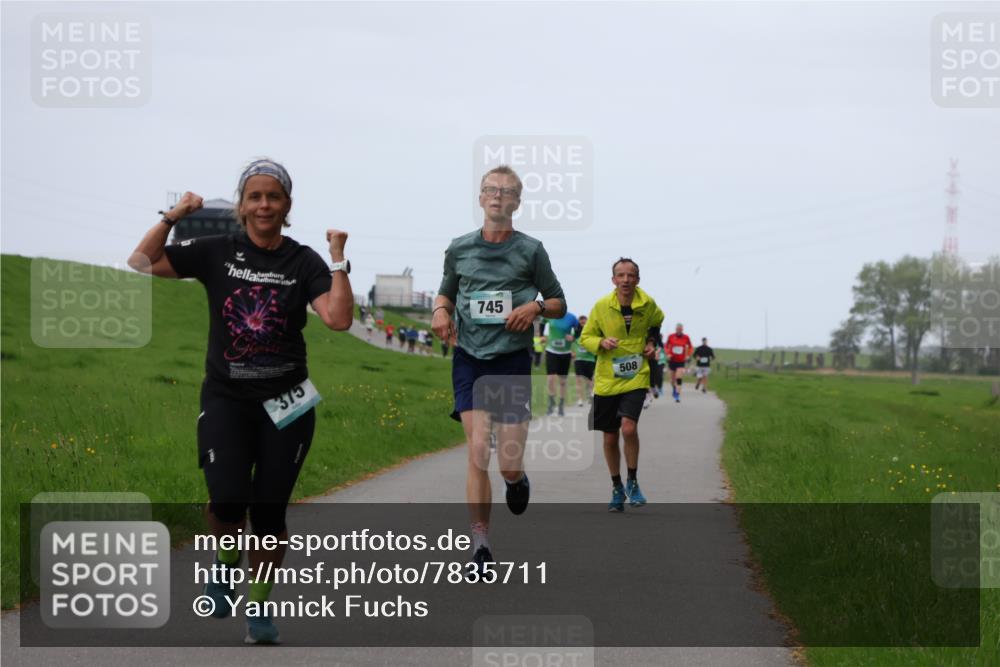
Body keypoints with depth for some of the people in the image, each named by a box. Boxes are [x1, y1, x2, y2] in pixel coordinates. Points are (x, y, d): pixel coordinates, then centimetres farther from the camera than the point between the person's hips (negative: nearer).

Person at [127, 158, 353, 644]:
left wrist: (339, 260, -17)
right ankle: (226, 562, 17)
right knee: (228, 501, -17)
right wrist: (172, 217, -9)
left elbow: (339, 318, -14)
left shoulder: (303, 262, -1)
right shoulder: (217, 252, 1)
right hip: (226, 399, 0)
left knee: (269, 511, 4)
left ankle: (259, 610, 19)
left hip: (285, 403, 0)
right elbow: (142, 262, 0)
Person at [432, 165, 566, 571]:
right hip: (469, 359, 1)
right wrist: (440, 311, 1)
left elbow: (558, 304, 9)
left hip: (512, 359, -1)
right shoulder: (459, 249, 8)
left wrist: (535, 308, -12)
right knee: (478, 452, -11)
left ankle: (517, 479, 36)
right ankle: (480, 545, -7)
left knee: (509, 463, -3)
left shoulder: (530, 250, 2)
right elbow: (446, 293, 23)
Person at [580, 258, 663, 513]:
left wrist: (653, 343, 4)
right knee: (610, 437, 8)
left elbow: (657, 323, 21)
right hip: (607, 380, 1)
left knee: (629, 427, -21)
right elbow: (586, 337, 4)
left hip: (636, 377, -1)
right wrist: (601, 343, -16)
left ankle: (632, 482, 0)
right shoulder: (601, 306, -6)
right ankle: (617, 488, 28)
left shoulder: (648, 305, -3)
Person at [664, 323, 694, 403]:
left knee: (679, 378, -16)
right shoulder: (671, 336, -3)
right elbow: (666, 346, 9)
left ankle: (677, 395, -15)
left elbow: (690, 348, 10)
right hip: (672, 360, 1)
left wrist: (688, 355, -4)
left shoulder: (686, 337, -3)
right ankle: (674, 389, 40)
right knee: (672, 379, 9)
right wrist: (668, 354, -8)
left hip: (681, 361, -1)